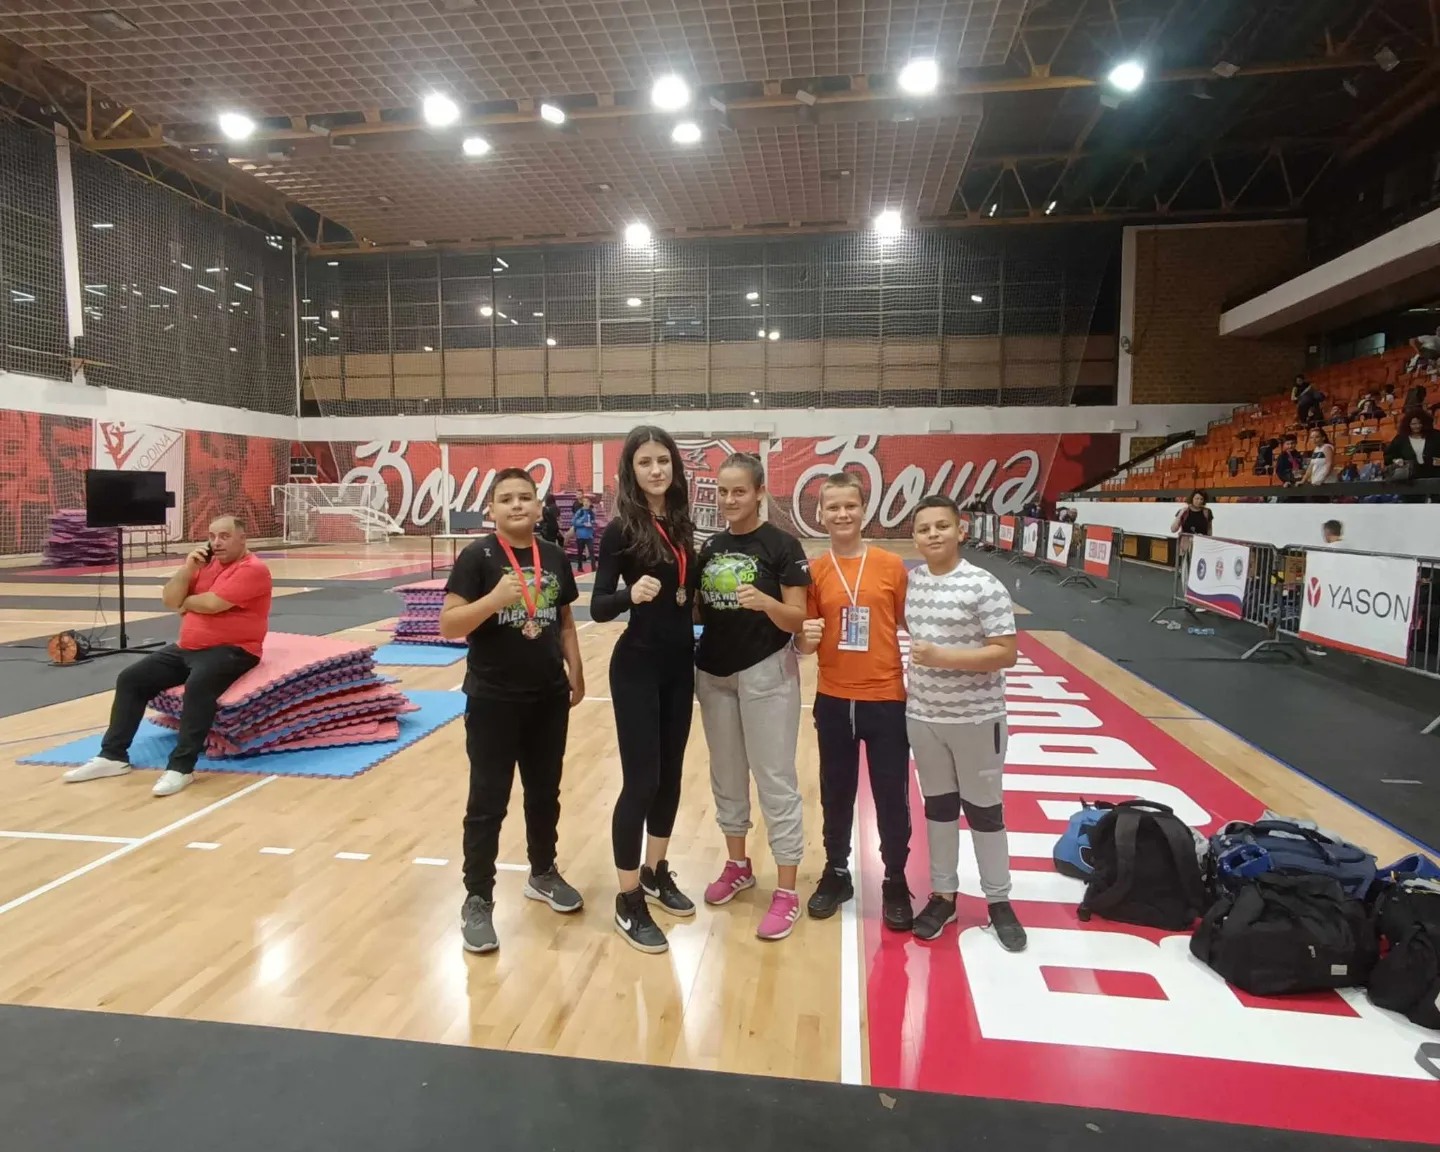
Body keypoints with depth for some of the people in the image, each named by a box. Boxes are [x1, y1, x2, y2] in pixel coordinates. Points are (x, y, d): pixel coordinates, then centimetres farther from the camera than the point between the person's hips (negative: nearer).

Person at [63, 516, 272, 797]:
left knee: (198, 685, -36)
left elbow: (211, 604, -22)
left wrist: (185, 603, -1)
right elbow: (169, 600, 7)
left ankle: (181, 766, -29)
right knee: (130, 679, 4)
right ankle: (113, 755, 11)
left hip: (231, 651, -9)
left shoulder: (253, 569, -13)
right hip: (188, 648, 9)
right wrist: (188, 568, -7)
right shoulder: (206, 563, 13)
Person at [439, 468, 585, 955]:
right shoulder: (478, 557, -10)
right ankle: (478, 900, 19)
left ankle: (543, 874, 38)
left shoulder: (554, 558, 4)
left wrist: (575, 670, 9)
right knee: (488, 802, 4)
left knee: (545, 793, 18)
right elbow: (448, 626, -15)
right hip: (493, 701, -4)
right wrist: (496, 598, -28)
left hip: (549, 698, 5)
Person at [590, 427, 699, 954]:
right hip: (637, 668, -6)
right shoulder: (620, 530, -12)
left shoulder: (681, 523, 5)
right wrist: (631, 595, -31)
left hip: (680, 664, 6)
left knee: (670, 774, 15)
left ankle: (656, 873, 33)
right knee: (641, 780, -2)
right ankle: (628, 901, 13)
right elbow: (597, 608, -15)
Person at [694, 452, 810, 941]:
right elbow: (700, 611, 12)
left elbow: (797, 618, -13)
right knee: (726, 774, 17)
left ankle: (787, 891, 12)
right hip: (713, 673, 6)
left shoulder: (782, 545, -10)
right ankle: (737, 865, 35)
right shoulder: (710, 547, 6)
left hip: (766, 673, -6)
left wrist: (764, 602, -31)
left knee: (775, 779, 1)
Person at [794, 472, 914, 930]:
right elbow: (803, 642, 3)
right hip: (833, 701, 1)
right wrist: (805, 639, -19)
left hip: (887, 699, -1)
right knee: (836, 794, 15)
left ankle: (895, 883, 28)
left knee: (892, 796, 10)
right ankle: (836, 874, 34)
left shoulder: (892, 566, -4)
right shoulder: (814, 572, -1)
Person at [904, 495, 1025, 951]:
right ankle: (943, 895, 31)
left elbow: (1006, 654, -17)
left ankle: (998, 901, 27)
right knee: (937, 806, 16)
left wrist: (944, 657, -24)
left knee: (984, 809, 10)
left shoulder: (984, 586, -15)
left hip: (976, 719, -4)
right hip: (922, 716, 5)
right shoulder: (911, 581, 1)